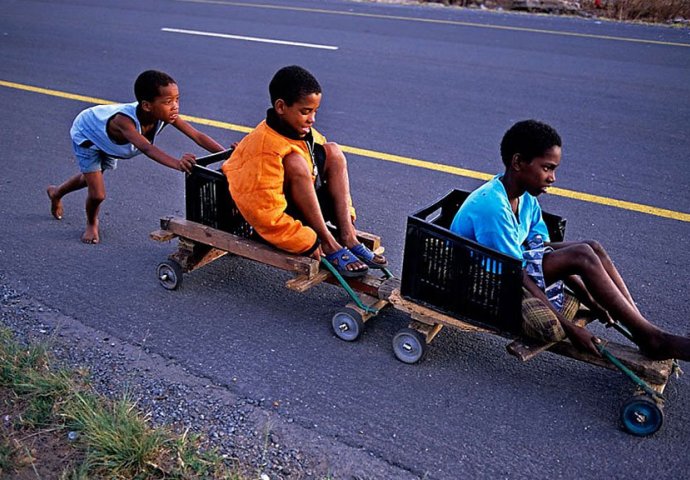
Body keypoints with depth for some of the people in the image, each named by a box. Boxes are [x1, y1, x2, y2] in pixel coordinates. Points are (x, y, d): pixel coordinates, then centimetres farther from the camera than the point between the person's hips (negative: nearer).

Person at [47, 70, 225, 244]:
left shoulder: (166, 114, -34)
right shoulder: (125, 121, -50)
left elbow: (197, 136, -38)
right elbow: (147, 148, -67)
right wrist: (177, 164, -84)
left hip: (106, 138, 7)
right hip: (86, 133, -6)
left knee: (91, 177, 29)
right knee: (97, 194, -11)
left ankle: (56, 192, 60)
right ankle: (92, 224, 26)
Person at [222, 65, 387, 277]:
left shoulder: (302, 131, -3)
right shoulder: (265, 149, -29)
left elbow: (334, 174, 9)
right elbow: (267, 213, -31)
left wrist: (346, 217, 5)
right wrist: (308, 243, -27)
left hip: (301, 202, 9)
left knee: (332, 151, -3)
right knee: (295, 162, -32)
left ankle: (347, 237, -11)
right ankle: (329, 245, -23)